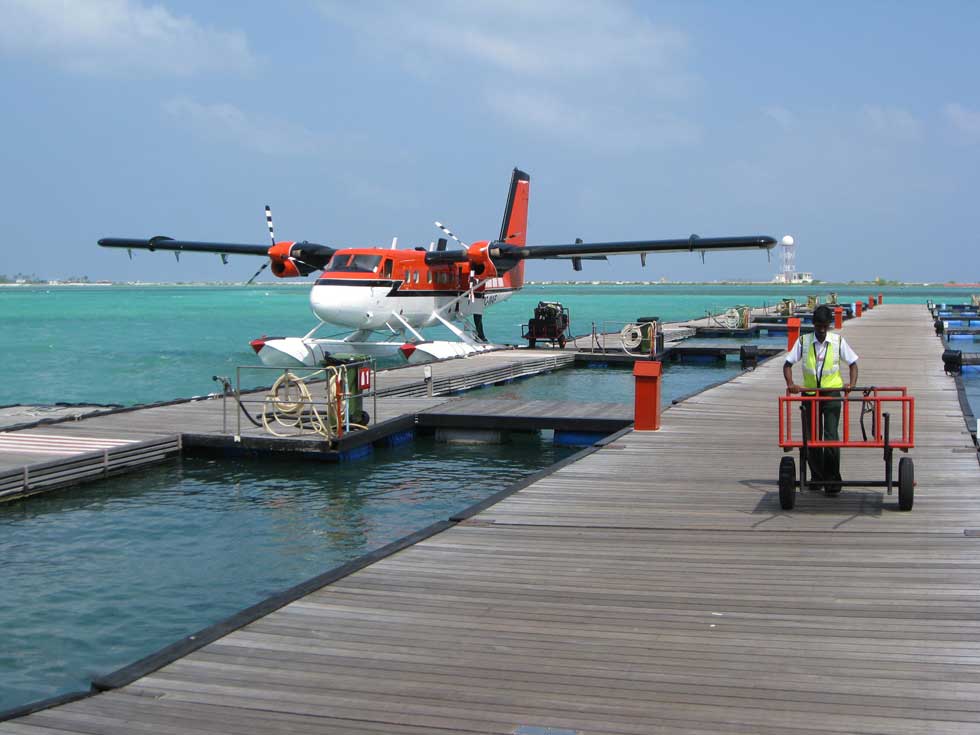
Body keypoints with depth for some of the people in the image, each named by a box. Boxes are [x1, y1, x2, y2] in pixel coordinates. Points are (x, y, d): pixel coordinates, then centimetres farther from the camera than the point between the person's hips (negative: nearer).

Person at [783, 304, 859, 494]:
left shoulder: (838, 341, -2)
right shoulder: (803, 341, -1)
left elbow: (852, 363, 4)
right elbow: (788, 363, 1)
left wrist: (851, 384, -13)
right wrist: (790, 383, -16)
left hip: (832, 394, -2)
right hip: (809, 394, 2)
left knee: (831, 437, -10)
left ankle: (832, 481, -5)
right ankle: (816, 477, 23)